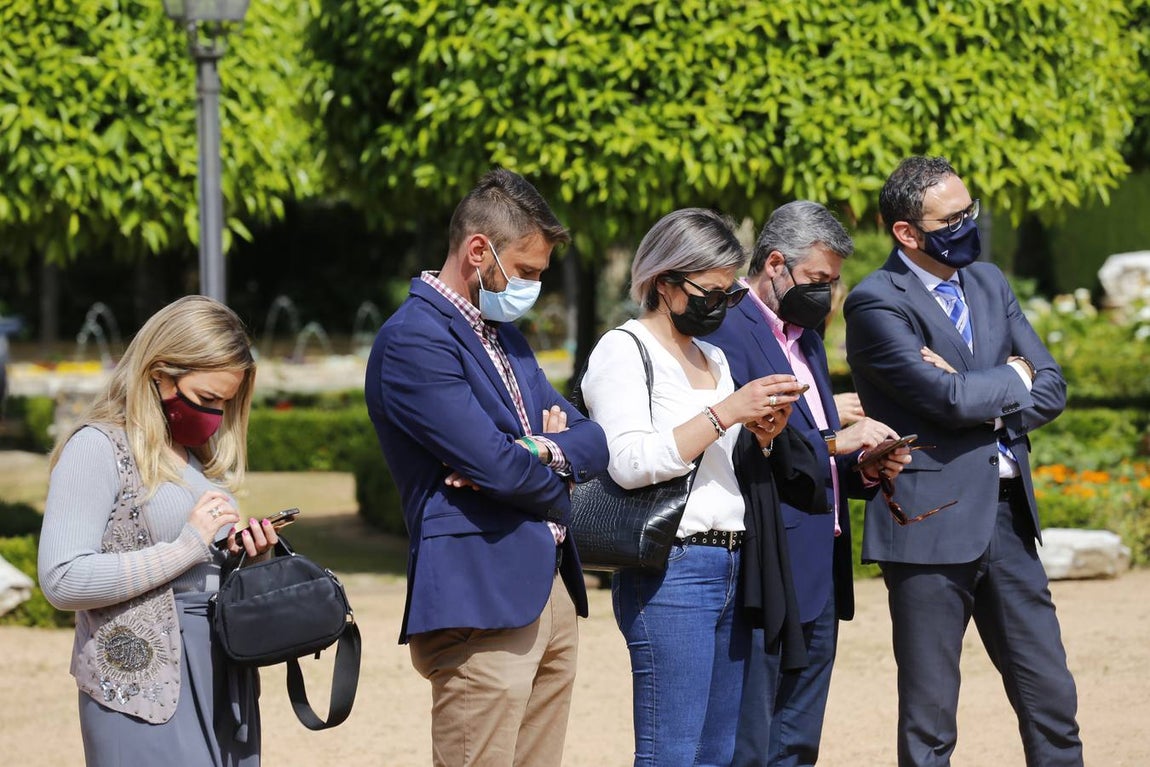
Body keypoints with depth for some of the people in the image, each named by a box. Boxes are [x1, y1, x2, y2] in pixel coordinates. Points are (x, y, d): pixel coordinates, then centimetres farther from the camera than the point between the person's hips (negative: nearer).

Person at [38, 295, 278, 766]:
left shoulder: (199, 454, 16)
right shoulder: (98, 448, -8)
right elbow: (62, 581, -17)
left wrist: (240, 556, 4)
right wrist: (186, 548, -18)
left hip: (225, 681, 8)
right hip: (145, 687, -8)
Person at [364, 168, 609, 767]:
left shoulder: (504, 335, 19)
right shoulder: (415, 340, -11)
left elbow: (595, 443, 15)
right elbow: (497, 466, -19)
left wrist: (539, 450, -7)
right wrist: (559, 484, 3)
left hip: (551, 588, 9)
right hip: (481, 597, -9)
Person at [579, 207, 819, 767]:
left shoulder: (713, 357, 19)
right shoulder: (623, 351, -5)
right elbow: (629, 462, -18)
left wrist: (761, 436, 4)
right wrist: (726, 412, -18)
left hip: (730, 570, 8)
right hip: (668, 572, -8)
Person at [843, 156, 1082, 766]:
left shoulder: (988, 282, 12)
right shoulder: (875, 303, -10)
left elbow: (1051, 390, 8)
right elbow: (947, 397, -20)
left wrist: (978, 398, -10)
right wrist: (1013, 380, -2)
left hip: (1006, 514, 7)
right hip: (931, 523, -7)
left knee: (1052, 700, 8)